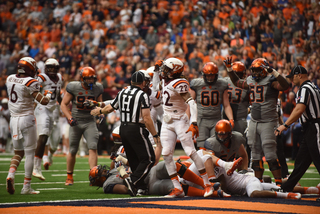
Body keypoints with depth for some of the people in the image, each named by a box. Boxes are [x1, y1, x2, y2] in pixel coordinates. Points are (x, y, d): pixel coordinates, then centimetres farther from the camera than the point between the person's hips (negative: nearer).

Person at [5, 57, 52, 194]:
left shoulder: (10, 79, 5)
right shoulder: (30, 83, -14)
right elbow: (43, 101, -15)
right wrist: (49, 95, 6)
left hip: (13, 119, 6)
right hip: (27, 119, -6)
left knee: (18, 152, 17)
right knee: (30, 153, 3)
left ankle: (11, 174, -9)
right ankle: (26, 187, 2)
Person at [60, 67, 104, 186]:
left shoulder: (97, 88, 2)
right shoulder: (73, 87, -8)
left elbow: (100, 103, 17)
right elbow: (64, 104, -4)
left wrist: (100, 104, -8)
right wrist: (70, 118, -17)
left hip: (90, 122, 2)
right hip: (76, 122, -2)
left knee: (93, 148, -15)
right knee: (73, 151, 4)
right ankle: (69, 177, 22)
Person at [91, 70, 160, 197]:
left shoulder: (122, 93, 8)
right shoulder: (142, 96, -11)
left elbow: (109, 108, 18)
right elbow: (146, 118, -15)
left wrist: (99, 111, 40)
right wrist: (155, 135, -10)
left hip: (123, 129, 7)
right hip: (136, 129, -7)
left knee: (134, 160, 16)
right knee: (148, 159, -3)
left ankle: (141, 186, 16)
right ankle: (133, 181, -19)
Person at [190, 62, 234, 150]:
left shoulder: (221, 85, 7)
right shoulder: (196, 84, 2)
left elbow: (226, 105, 12)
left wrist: (231, 119, -3)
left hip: (216, 121, 2)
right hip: (201, 121, -2)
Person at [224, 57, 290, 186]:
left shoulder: (271, 81, -9)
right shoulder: (250, 81, 12)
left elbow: (285, 86, -28)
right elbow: (237, 82, 31)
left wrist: (273, 72, -32)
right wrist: (229, 68, 26)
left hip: (268, 122, -7)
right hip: (254, 122, 7)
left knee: (270, 155, -11)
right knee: (256, 155, 11)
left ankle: (278, 182, -5)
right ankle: (258, 181, 20)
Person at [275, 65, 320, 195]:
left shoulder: (305, 89, -12)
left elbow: (299, 110, -23)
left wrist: (285, 125, -22)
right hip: (310, 130, 11)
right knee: (301, 161, 14)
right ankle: (286, 188, 21)